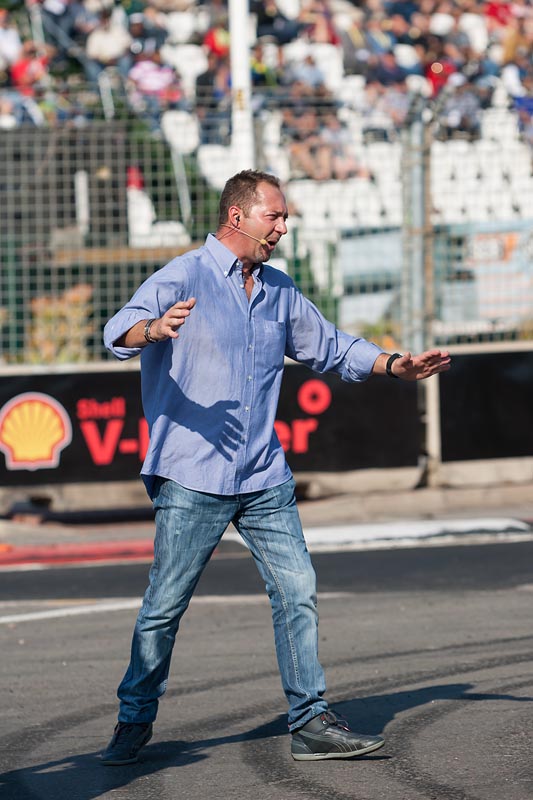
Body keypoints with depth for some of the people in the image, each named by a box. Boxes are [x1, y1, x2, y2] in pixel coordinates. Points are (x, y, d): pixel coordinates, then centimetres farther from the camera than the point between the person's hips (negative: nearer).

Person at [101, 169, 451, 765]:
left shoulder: (279, 291, 14)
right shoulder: (183, 278, -6)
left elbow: (329, 346, 28)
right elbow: (119, 331, -20)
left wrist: (394, 365, 14)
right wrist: (154, 329, -43)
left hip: (264, 477, 5)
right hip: (193, 480, -5)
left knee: (297, 592, -1)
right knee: (164, 607, 0)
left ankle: (310, 722, 5)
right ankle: (134, 722, 15)